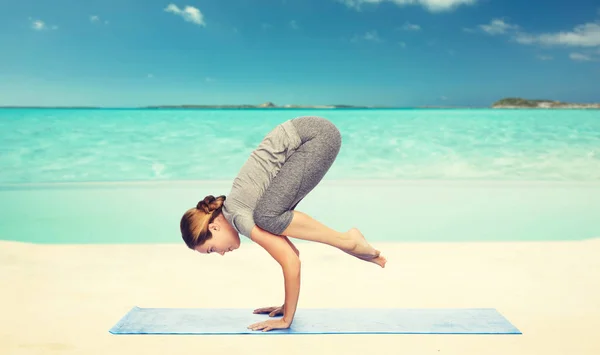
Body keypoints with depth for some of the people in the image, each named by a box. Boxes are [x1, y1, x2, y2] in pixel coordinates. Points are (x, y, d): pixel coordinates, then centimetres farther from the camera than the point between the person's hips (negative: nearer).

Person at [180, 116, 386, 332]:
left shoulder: (238, 217, -12)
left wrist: (287, 319, -3)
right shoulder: (232, 208, 12)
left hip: (319, 135, -8)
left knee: (268, 217, -20)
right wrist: (287, 306, 23)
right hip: (309, 137, 9)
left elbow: (291, 262, -14)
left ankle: (346, 241, -7)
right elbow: (289, 252, 18)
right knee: (275, 218, 6)